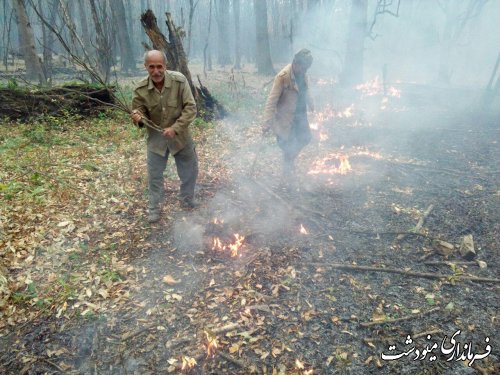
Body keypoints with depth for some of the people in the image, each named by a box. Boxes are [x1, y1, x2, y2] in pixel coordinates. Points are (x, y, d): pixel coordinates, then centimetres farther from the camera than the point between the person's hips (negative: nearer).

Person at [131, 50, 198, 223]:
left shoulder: (179, 81, -20)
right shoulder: (141, 90, -15)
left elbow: (191, 108, -19)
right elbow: (140, 113, -4)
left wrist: (175, 128, -28)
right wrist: (138, 118, -29)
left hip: (180, 135, 0)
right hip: (156, 137, 1)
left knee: (189, 171, 13)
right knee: (154, 175, 8)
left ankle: (188, 203, 39)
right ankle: (154, 208, 28)